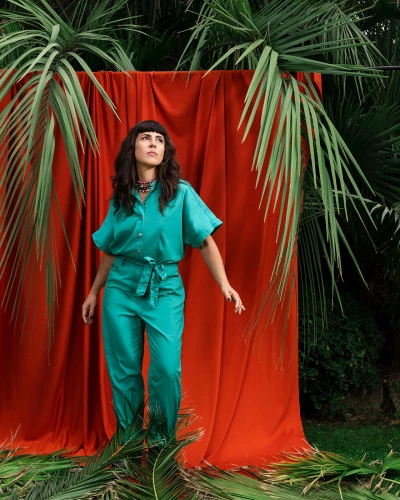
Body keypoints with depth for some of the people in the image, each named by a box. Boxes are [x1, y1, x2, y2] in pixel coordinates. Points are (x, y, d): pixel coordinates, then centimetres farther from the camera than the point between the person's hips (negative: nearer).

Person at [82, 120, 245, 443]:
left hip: (164, 289, -3)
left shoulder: (180, 193, -2)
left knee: (167, 368, -13)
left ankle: (162, 440, 9)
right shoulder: (120, 198, 8)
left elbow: (206, 242, -6)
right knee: (123, 370, 6)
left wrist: (224, 285, -16)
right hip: (121, 288, 3)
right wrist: (93, 292, 18)